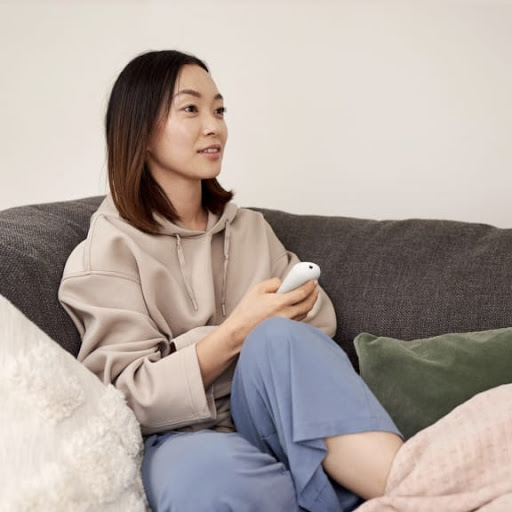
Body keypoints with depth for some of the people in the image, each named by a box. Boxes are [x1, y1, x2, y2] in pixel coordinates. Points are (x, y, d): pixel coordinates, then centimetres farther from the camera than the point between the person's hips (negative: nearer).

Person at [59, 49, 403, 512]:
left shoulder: (251, 227, 17)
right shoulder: (104, 256, 2)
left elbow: (321, 328, 14)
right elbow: (131, 397, -7)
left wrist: (273, 331, -10)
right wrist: (235, 332, -19)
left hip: (276, 419, 3)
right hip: (184, 437, -3)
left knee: (279, 337, -30)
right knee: (207, 471, -39)